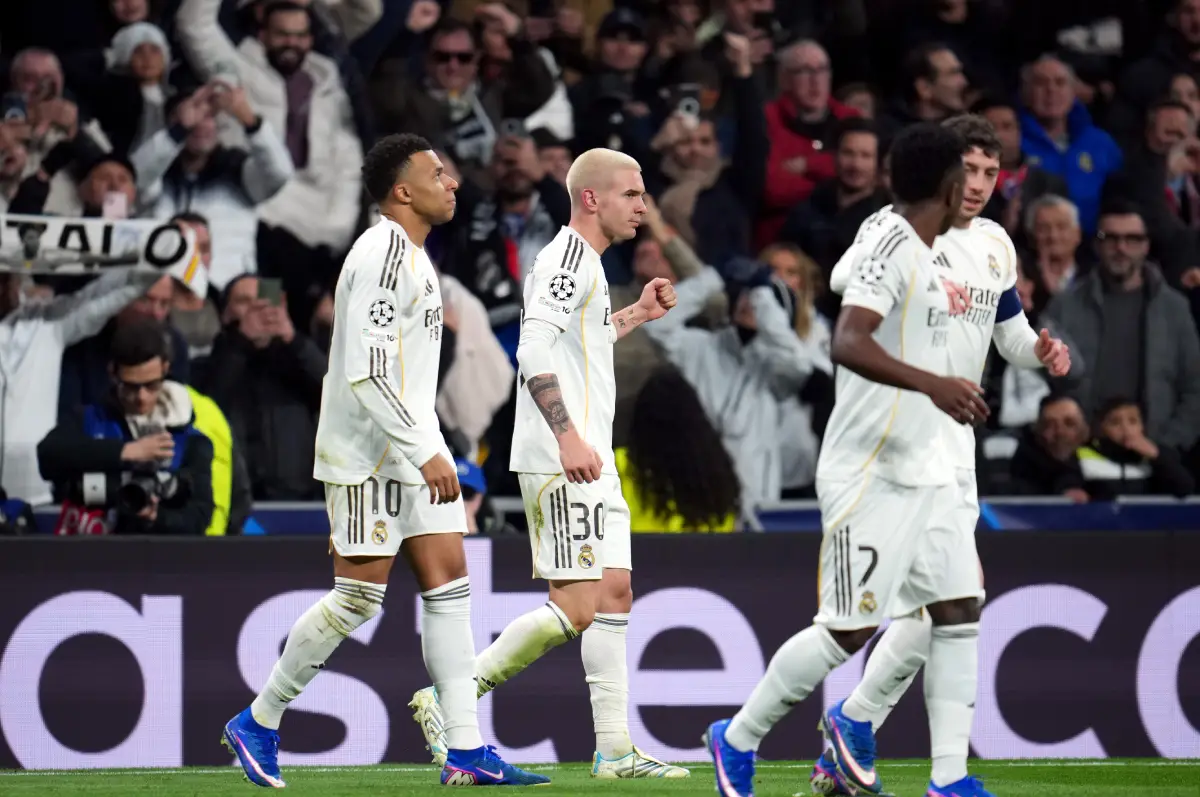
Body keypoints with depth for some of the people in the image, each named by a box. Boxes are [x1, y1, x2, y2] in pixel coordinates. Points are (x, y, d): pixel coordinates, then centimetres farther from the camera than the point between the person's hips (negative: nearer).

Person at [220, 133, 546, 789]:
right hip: (369, 455, -10)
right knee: (358, 597, -6)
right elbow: (365, 371, -24)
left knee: (448, 586, 3)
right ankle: (256, 725, 6)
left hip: (412, 451, 10)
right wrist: (426, 454, -25)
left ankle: (465, 752, 0)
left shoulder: (410, 255, 16)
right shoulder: (384, 254, -16)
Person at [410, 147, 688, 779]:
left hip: (589, 463, 11)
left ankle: (615, 750, 9)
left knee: (614, 595, 7)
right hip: (562, 465, -11)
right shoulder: (569, 257, -12)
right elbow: (533, 348, -24)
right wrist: (568, 436, -30)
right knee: (574, 609, -12)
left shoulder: (585, 263, 20)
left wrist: (636, 315, 31)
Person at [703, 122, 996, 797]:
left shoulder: (919, 253, 12)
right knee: (852, 628, -6)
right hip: (871, 476, -10)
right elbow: (848, 342, -32)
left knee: (960, 610, 3)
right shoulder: (889, 242, -17)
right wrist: (932, 383, -42)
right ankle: (737, 740, 11)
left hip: (925, 472, 10)